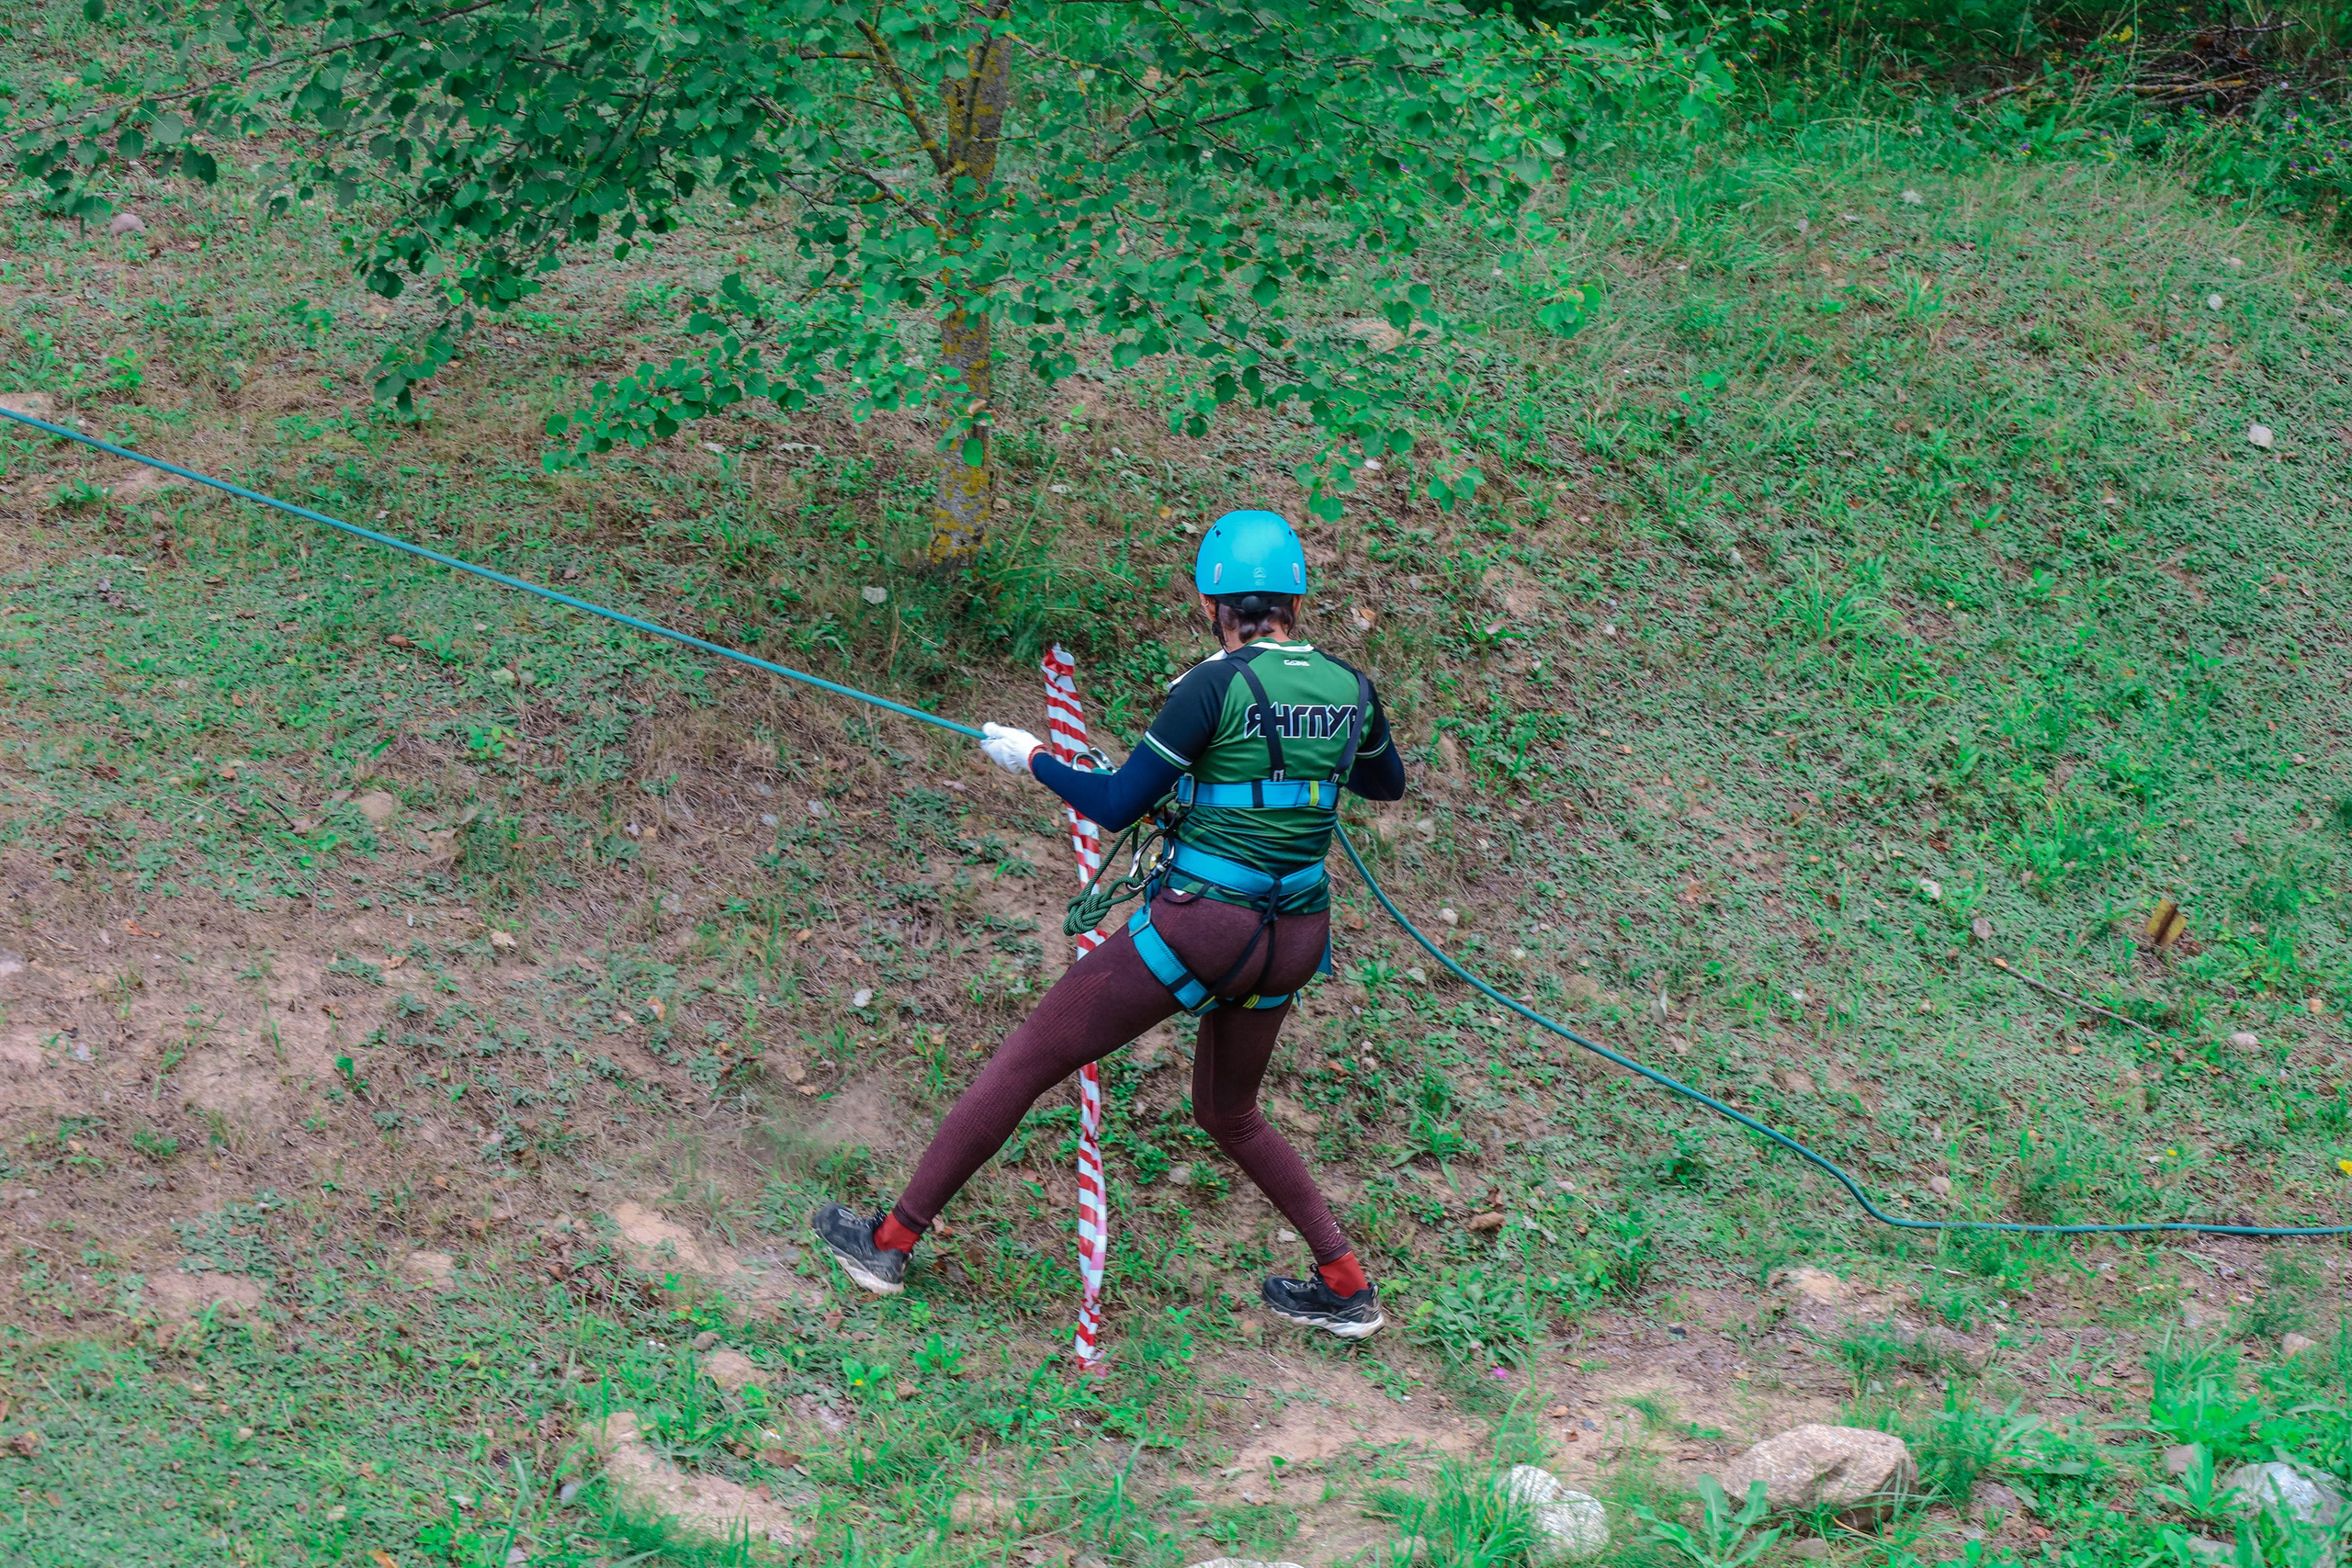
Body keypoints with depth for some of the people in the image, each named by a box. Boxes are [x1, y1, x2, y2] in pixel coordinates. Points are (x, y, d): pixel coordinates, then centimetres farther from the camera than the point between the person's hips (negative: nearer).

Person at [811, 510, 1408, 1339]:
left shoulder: (1214, 686, -15)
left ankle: (891, 1241, 14)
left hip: (1198, 927, -6)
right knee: (1228, 1114, 29)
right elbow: (1388, 783, 20)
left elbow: (1115, 807, -11)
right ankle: (1346, 1286, 25)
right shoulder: (1348, 687, 1)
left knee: (1024, 1063, 7)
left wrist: (1030, 757, 3)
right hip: (1294, 941, 6)